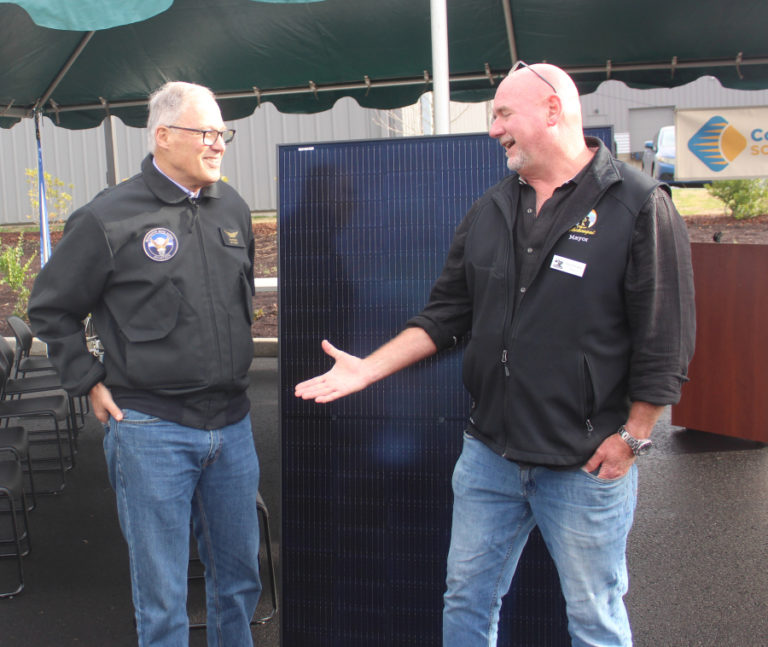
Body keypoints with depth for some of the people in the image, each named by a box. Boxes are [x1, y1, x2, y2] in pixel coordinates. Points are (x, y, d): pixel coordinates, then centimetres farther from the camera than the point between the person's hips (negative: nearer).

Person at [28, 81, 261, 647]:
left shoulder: (232, 208, 8)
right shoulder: (110, 218, -9)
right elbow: (50, 309, 1)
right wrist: (90, 383, -4)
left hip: (232, 423, 5)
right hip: (152, 430, -5)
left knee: (240, 575, 18)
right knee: (162, 593, 7)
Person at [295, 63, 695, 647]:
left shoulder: (639, 205, -9)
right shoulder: (490, 211, 8)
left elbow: (665, 339, -10)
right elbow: (446, 314, 10)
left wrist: (632, 437, -10)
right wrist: (367, 369, 3)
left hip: (588, 463, -5)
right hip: (489, 453, 5)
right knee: (467, 600, 17)